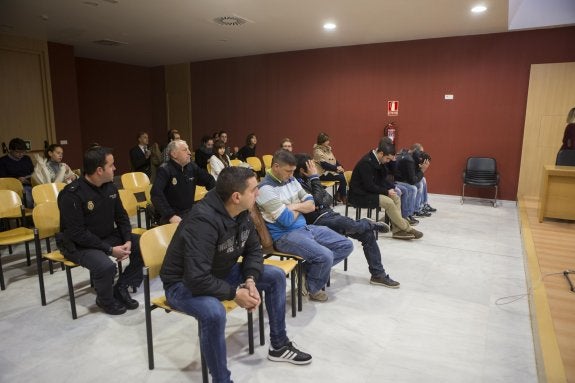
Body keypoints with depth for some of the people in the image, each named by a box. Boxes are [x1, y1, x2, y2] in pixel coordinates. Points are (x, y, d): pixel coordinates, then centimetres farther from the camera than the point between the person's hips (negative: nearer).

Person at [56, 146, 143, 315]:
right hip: (78, 244, -7)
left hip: (108, 236, 7)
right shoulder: (72, 194, -22)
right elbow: (77, 233, -24)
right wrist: (109, 249, -26)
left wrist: (127, 240, -11)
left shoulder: (110, 187, 0)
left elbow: (121, 216, 6)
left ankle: (121, 287, 6)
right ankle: (105, 300, -1)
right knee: (106, 266, -34)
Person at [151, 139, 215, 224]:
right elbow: (156, 193, -25)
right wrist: (170, 215, -33)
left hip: (190, 212, 6)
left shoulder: (192, 167, 6)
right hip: (170, 215, -6)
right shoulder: (165, 170, -11)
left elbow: (209, 181, 18)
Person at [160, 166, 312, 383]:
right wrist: (235, 293, -25)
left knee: (276, 276, 2)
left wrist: (250, 280, -15)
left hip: (220, 272, 8)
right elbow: (197, 279, -37)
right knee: (214, 312, -39)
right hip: (184, 284, -8)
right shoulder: (203, 221, -34)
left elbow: (253, 249, 3)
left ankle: (279, 345, 18)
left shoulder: (241, 213, -9)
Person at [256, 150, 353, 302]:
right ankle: (312, 287, 4)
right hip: (285, 236, -9)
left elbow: (311, 205, 9)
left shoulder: (291, 179, 10)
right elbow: (288, 220, -20)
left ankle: (309, 270, 9)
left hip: (305, 228, 9)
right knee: (325, 256, -28)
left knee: (346, 245, 3)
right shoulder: (266, 188, -16)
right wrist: (299, 209, 1)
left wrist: (294, 206, -10)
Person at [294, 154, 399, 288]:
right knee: (355, 226, -29)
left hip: (328, 213, 9)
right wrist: (315, 178, -16)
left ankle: (378, 274, 6)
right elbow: (316, 201, -23)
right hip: (319, 221, -9)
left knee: (367, 233, -2)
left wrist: (322, 203, -8)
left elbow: (328, 198, 16)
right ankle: (371, 224, 10)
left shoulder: (306, 181, 15)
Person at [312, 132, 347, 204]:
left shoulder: (327, 148, 12)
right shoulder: (318, 151, -13)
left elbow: (334, 159, 14)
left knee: (344, 174, -15)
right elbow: (324, 165, -20)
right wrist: (337, 168, -18)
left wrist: (339, 166, -4)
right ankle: (343, 198, -5)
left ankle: (338, 195, -1)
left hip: (331, 170, 8)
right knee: (342, 178, -23)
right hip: (323, 174, -8)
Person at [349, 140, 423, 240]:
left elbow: (381, 179, 13)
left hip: (370, 191, 10)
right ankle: (406, 229, -8)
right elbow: (369, 186, -24)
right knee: (388, 202, -23)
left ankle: (397, 230, -8)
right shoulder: (366, 162, -23)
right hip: (360, 195, -10)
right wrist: (387, 191, -15)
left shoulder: (376, 161, 5)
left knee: (396, 197, -3)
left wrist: (392, 187, -5)